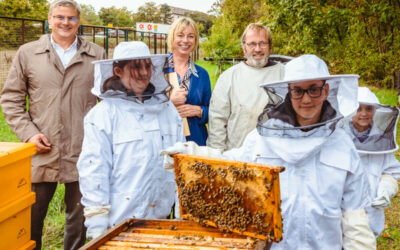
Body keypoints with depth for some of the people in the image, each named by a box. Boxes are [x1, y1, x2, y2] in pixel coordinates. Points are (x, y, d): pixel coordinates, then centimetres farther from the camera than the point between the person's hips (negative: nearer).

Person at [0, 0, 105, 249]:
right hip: (42, 153, 0)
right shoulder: (27, 53, 6)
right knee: (31, 216, 7)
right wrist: (28, 133, -4)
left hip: (83, 153, 0)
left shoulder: (97, 55, 7)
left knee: (79, 216, 12)